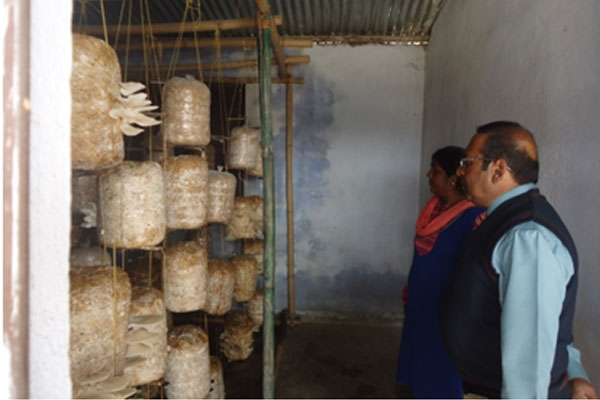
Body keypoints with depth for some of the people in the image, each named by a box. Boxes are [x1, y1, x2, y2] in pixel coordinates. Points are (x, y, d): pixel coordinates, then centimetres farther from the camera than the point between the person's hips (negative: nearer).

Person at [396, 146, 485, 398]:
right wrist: (410, 287, 16)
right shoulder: (434, 207, 3)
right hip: (420, 301, 8)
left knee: (442, 367, 8)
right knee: (421, 356, 21)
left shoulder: (472, 218, -22)